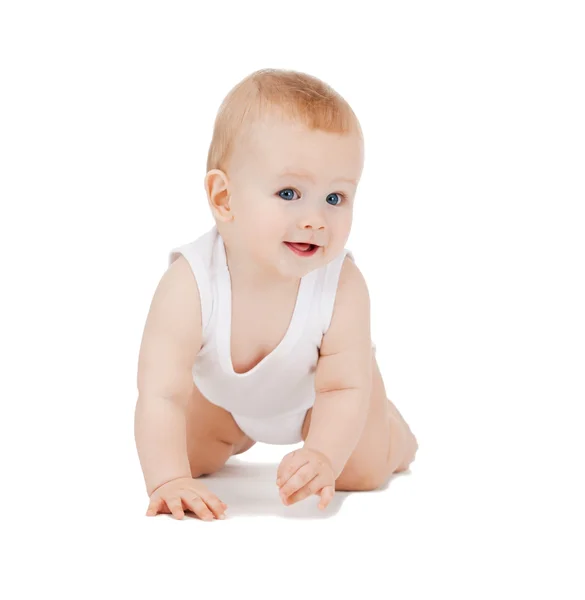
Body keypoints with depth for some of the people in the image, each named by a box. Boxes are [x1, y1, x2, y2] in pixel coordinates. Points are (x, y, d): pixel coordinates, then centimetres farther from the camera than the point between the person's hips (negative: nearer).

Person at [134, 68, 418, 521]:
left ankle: (390, 431, 30)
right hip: (224, 393, 1)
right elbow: (162, 395, -42)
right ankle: (239, 434, 41)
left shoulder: (343, 288, -40)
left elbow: (345, 389, -34)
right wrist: (169, 480, -53)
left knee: (365, 471, -7)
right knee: (188, 456, 6)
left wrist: (324, 457, -51)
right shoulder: (190, 284, -42)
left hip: (317, 387, -1)